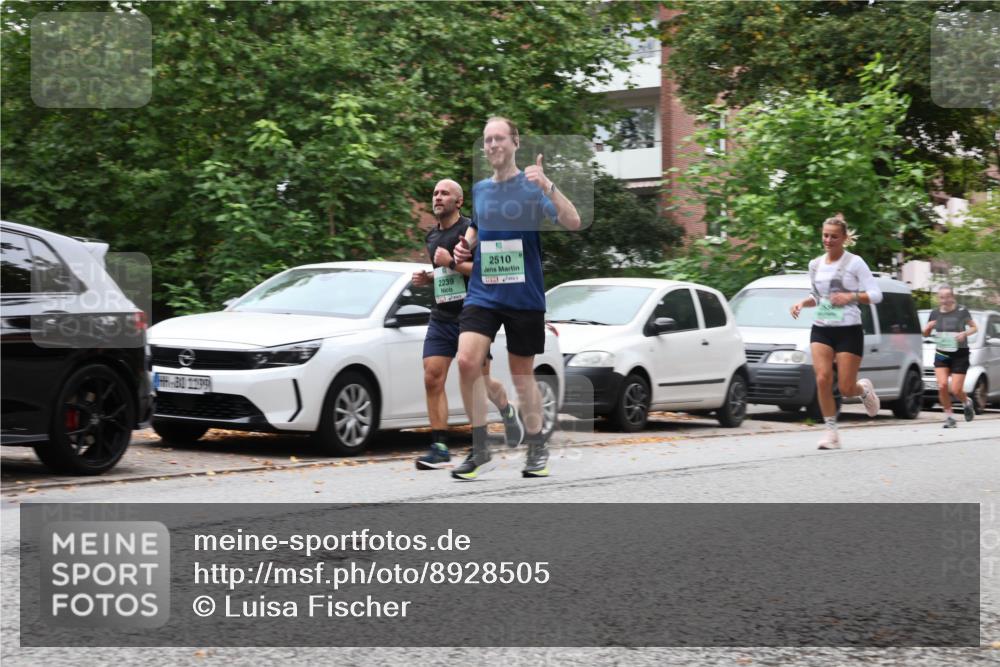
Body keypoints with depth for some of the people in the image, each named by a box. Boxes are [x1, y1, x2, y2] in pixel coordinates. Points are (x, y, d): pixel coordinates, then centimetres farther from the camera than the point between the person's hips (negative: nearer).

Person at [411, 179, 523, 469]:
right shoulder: (432, 236, 15)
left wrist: (452, 263, -23)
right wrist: (427, 278, 9)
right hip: (441, 317, 6)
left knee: (481, 382, 4)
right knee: (432, 379, -9)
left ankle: (508, 412, 37)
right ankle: (439, 448, -8)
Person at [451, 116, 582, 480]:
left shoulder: (531, 185, -4)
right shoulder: (479, 189, 10)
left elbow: (573, 222, -17)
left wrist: (548, 186, -30)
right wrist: (466, 244, 8)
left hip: (524, 296, -3)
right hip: (483, 293, 3)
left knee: (522, 373, 6)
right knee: (467, 360, -17)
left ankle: (537, 449, 25)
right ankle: (480, 450, -8)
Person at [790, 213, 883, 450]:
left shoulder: (854, 263, -4)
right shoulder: (815, 265, 10)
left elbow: (876, 294, -5)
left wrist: (851, 296, -20)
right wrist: (802, 303, 4)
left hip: (849, 330, -4)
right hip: (821, 330, 4)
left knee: (846, 389, -4)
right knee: (823, 379, -16)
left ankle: (864, 388, 34)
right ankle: (831, 432, -5)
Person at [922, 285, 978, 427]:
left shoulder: (961, 311, -6)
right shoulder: (935, 313, 3)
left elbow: (974, 328, 3)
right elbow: (925, 334, 13)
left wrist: (965, 333, -17)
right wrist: (928, 327, -10)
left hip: (960, 355, -3)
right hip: (941, 354, 3)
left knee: (956, 390, -5)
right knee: (942, 385, -16)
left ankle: (967, 403, 30)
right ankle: (949, 416, 0)